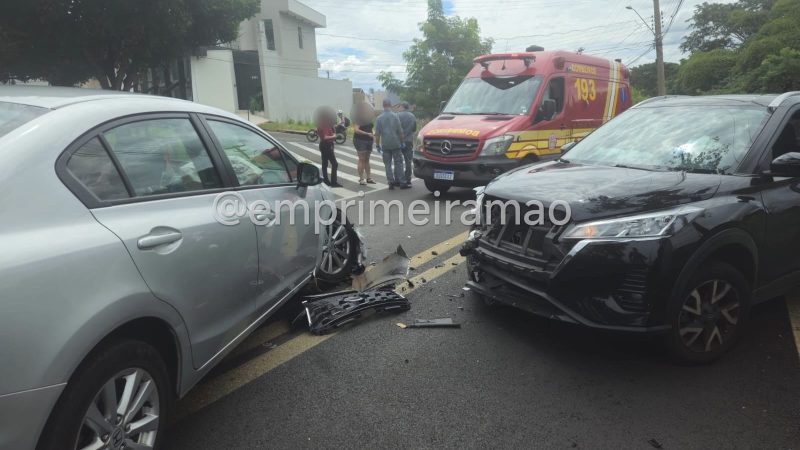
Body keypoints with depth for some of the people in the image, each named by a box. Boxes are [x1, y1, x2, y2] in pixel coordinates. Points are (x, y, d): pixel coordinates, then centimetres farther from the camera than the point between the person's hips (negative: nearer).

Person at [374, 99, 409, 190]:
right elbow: (400, 131, -5)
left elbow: (377, 133, 0)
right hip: (396, 144, -1)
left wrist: (377, 145, 8)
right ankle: (402, 182, 4)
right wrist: (402, 141, 5)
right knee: (398, 163, 4)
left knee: (388, 164, 7)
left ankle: (391, 182, 4)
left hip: (385, 145, 1)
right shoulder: (395, 116, -5)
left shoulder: (379, 118, -1)